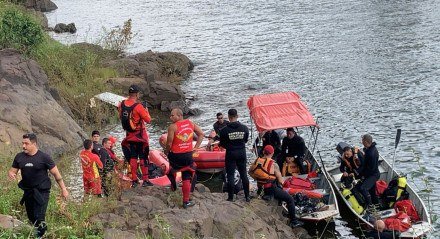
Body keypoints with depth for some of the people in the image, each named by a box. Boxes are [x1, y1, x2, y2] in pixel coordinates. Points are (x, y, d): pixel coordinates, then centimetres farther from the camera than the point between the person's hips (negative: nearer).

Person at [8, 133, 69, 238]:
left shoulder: (43, 157, -11)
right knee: (31, 217, 15)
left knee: (39, 218, -13)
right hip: (28, 192, 5)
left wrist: (63, 189, -6)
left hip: (42, 192, -5)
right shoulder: (19, 157, 2)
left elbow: (56, 173, -6)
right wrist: (11, 174, -15)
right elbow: (12, 171, 11)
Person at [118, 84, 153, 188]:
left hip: (129, 135, 5)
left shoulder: (122, 105, -3)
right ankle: (145, 180, 3)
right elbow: (148, 120, -16)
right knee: (143, 158, 2)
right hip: (140, 135, -5)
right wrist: (146, 111, 1)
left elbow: (120, 117, 13)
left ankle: (134, 180, 14)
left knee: (133, 158, 12)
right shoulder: (138, 106, -21)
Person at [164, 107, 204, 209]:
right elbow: (201, 134, 9)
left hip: (175, 155, -3)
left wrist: (166, 151, 6)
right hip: (188, 155, 3)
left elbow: (169, 143, -14)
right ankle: (186, 201, 11)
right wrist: (196, 147, 9)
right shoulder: (190, 123, 3)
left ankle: (173, 185, 35)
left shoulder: (172, 127, -14)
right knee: (186, 178, 8)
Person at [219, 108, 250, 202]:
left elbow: (222, 144, -4)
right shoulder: (244, 128, -6)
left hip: (230, 154, -3)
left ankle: (231, 197, 7)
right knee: (244, 175, 13)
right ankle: (247, 196, 16)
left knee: (230, 176, 5)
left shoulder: (224, 130, -14)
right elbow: (246, 140, 7)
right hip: (242, 153, 3)